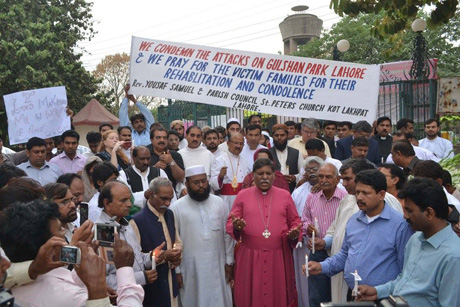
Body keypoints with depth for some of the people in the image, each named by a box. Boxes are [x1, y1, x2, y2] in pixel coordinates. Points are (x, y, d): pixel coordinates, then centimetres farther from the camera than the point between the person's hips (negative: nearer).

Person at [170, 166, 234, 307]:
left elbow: (227, 235, 5)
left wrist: (229, 261, 5)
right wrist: (176, 270, -2)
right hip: (191, 268, -2)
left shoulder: (219, 203, 0)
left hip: (217, 266, 2)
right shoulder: (177, 208, -8)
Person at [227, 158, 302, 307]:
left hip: (279, 256, 1)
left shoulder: (285, 195, 7)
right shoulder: (242, 195, 4)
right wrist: (236, 226, -19)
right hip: (250, 257, -1)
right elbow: (230, 222, 3)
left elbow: (295, 222, 10)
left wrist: (295, 233, -10)